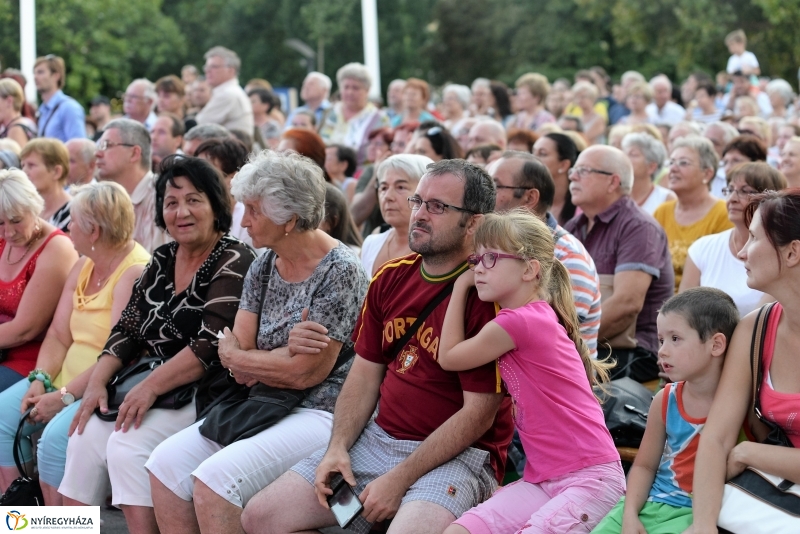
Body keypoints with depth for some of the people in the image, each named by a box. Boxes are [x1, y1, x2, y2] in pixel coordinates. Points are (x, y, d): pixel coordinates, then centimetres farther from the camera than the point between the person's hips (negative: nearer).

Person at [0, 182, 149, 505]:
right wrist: (40, 379, -7)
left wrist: (64, 396, -21)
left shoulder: (135, 273, -16)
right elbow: (58, 335, 10)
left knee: (56, 437, -29)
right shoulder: (83, 267, 13)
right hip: (65, 378, 9)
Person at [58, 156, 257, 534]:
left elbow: (210, 346, -19)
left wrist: (151, 386, -24)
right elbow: (127, 330, 12)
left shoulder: (234, 263, -9)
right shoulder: (162, 262, 14)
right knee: (86, 436, -13)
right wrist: (97, 382, -4)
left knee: (127, 445, -26)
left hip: (207, 396, -7)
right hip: (155, 389, 7)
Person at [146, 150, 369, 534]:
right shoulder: (263, 267, 10)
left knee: (215, 477, -25)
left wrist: (239, 357, -1)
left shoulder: (339, 271, -13)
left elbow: (306, 373, -16)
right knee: (166, 462, -7)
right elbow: (233, 353, 3)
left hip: (319, 413, -8)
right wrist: (286, 354, -16)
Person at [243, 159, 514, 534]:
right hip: (377, 440, 7)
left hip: (456, 455, -7)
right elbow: (365, 373, 13)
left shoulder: (483, 295, -13)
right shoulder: (391, 278, 9)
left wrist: (400, 479, -17)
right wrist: (338, 448, -3)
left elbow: (478, 414, -16)